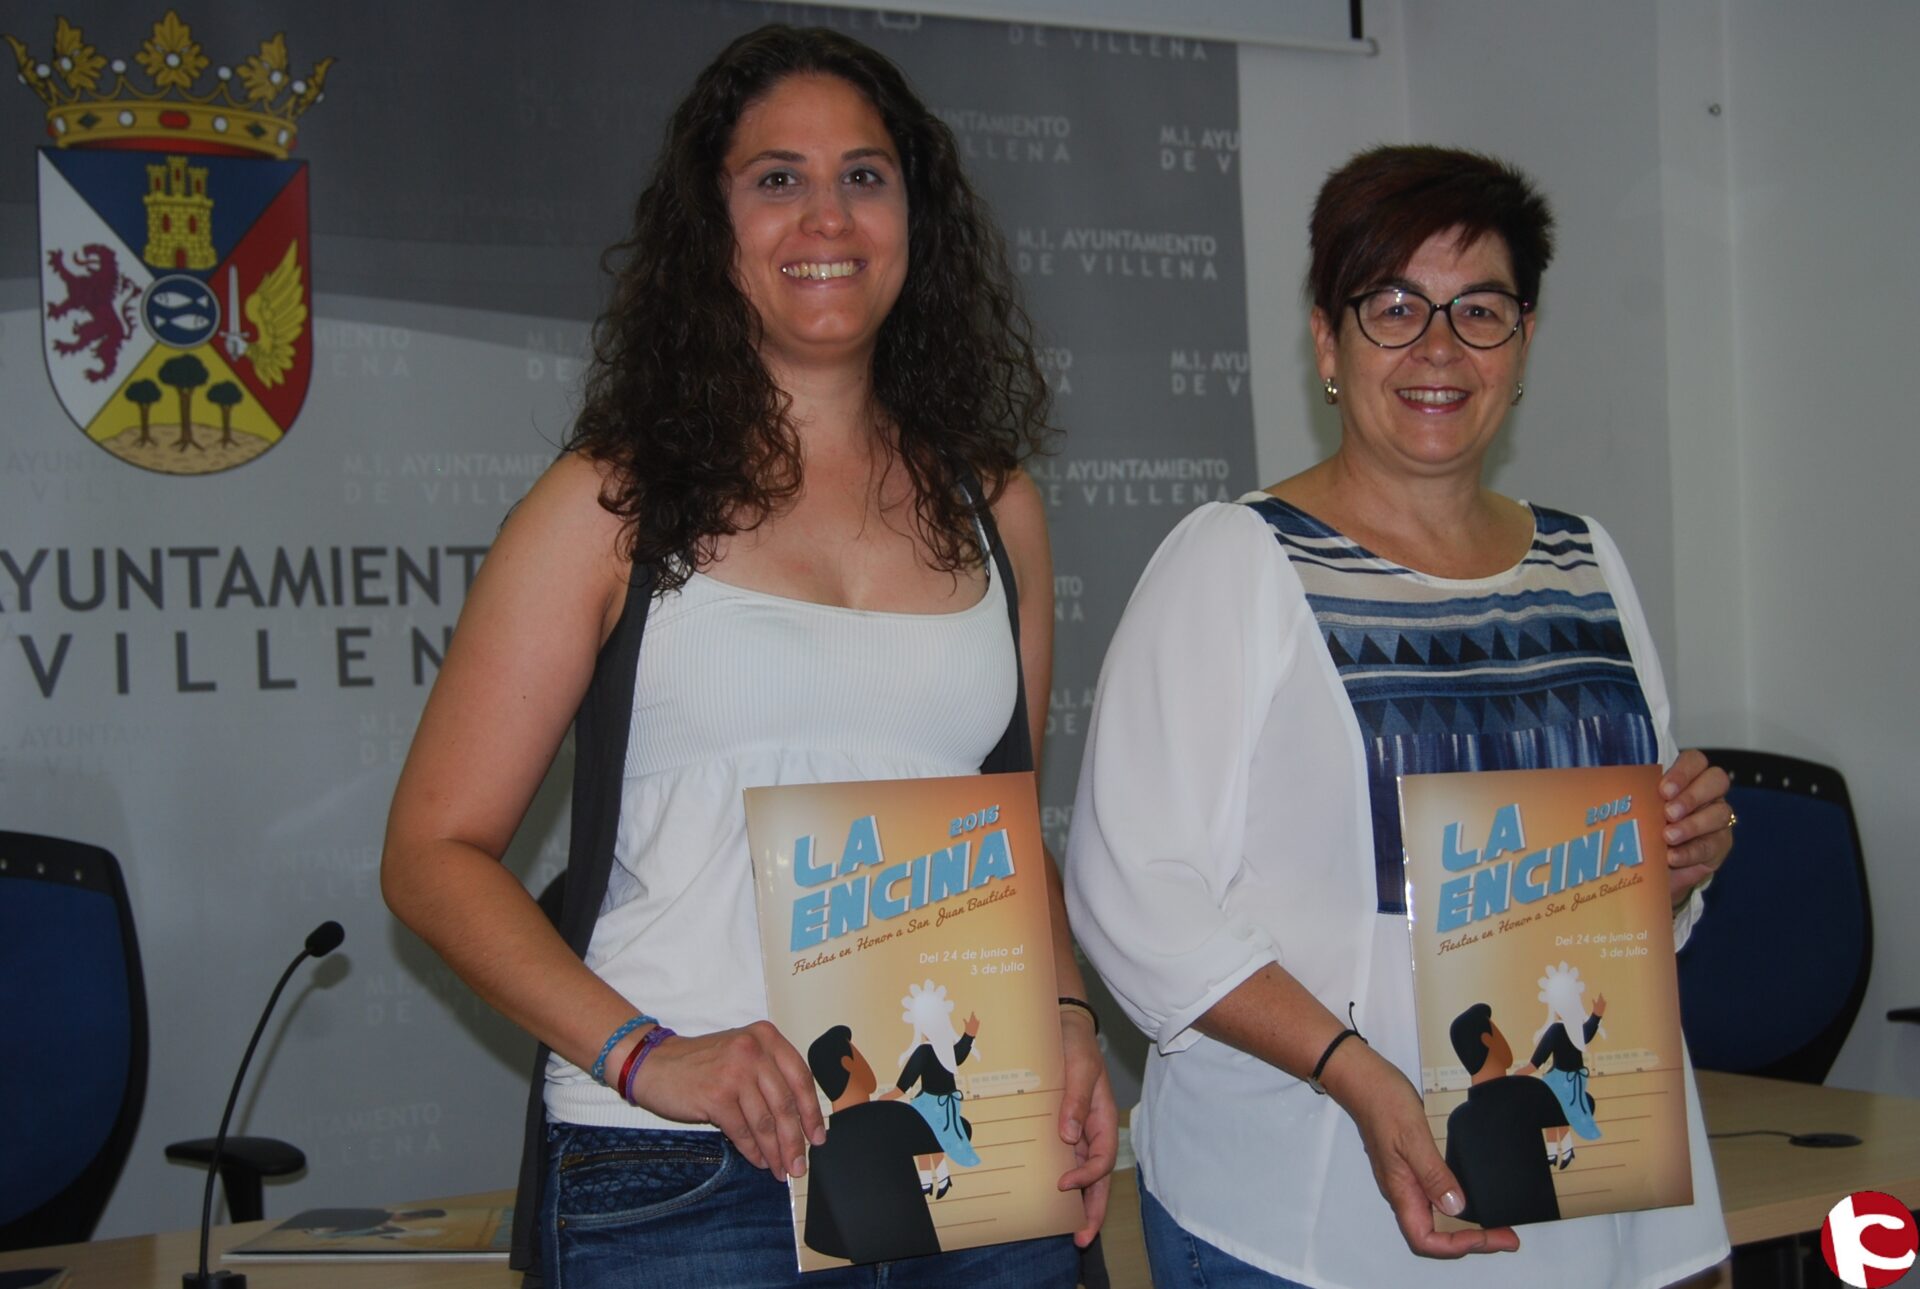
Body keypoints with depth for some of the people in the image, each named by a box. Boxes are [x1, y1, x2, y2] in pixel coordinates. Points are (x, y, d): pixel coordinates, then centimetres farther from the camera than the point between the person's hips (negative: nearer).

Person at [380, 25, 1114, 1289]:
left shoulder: (992, 508, 10)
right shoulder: (614, 504, -1)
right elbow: (436, 852, -3)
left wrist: (1066, 1020, 1)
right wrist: (642, 1054, -16)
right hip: (678, 1174, -3)